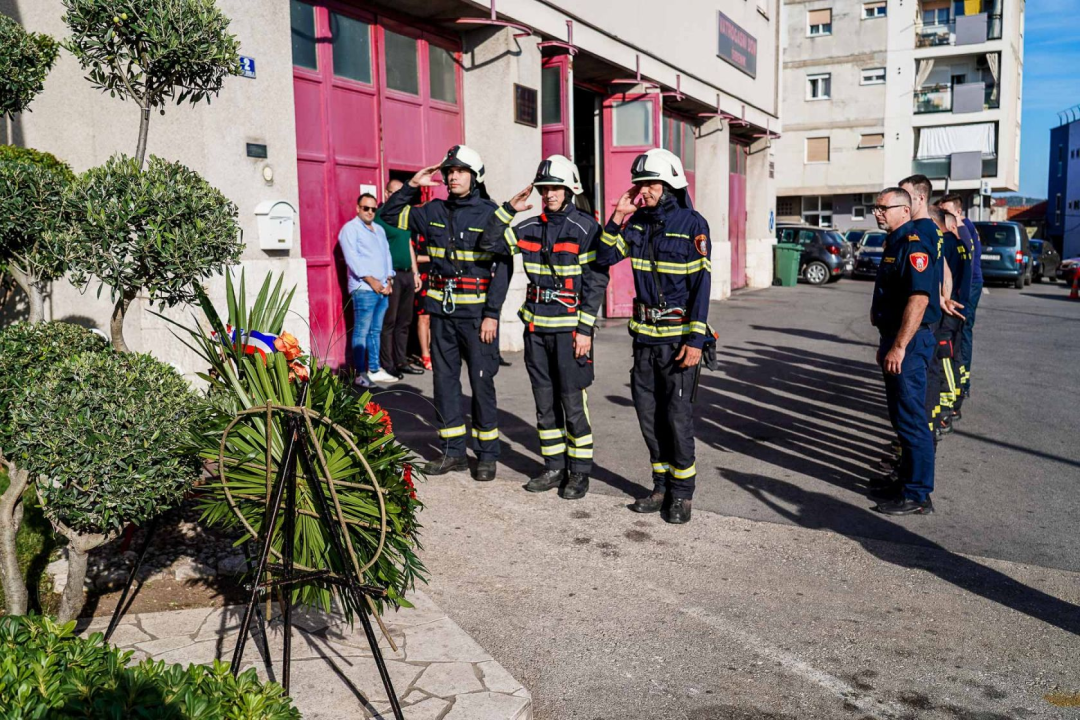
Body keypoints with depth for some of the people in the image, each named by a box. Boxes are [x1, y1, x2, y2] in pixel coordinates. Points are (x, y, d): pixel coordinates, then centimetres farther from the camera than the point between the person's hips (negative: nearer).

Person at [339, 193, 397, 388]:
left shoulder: (379, 230, 22)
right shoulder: (350, 229, -1)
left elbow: (387, 255, 19)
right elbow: (352, 258, -10)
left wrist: (389, 280, 5)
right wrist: (370, 280, -14)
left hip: (383, 289, 7)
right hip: (363, 289, -7)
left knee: (376, 331, 9)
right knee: (362, 332, -7)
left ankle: (374, 370, 14)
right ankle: (360, 373, -4)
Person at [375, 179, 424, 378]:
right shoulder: (380, 216, -6)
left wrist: (415, 273, 19)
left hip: (407, 274, 8)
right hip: (391, 275, -8)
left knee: (404, 321, 11)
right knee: (389, 322, -4)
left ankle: (401, 362, 19)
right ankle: (387, 365, 1)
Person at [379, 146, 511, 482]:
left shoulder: (491, 214, -5)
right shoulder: (434, 211, 8)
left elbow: (503, 266, -8)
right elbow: (390, 215, 18)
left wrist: (492, 314, -13)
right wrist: (412, 186, 4)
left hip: (477, 311, -5)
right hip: (442, 309, 5)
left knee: (481, 381, -1)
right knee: (444, 379, 9)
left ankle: (487, 454, 11)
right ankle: (453, 451, 20)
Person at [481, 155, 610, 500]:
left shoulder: (586, 227, -6)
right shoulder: (530, 228, 10)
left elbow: (596, 281, -9)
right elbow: (489, 243, 12)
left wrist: (585, 329, -14)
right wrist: (509, 209, 1)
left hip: (569, 326, -6)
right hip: (536, 326, 6)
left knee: (573, 401, -1)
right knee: (544, 401, 11)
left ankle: (579, 472, 12)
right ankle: (554, 467, 23)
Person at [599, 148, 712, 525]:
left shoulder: (692, 224, -9)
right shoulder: (637, 222, 7)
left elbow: (701, 285, -12)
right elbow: (605, 257, 9)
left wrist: (695, 339, -17)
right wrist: (618, 217, -4)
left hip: (679, 335, -6)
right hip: (644, 334, 6)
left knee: (677, 413, -4)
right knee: (648, 411, 9)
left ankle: (682, 491, 12)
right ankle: (662, 485, 23)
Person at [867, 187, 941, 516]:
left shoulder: (913, 245, -16)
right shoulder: (894, 243, 16)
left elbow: (919, 298, -25)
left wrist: (899, 347, -25)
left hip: (909, 343, -11)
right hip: (895, 340, 11)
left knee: (911, 420, -5)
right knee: (901, 417, 17)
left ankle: (917, 496, 3)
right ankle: (906, 481, 28)